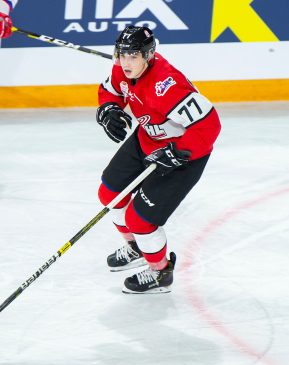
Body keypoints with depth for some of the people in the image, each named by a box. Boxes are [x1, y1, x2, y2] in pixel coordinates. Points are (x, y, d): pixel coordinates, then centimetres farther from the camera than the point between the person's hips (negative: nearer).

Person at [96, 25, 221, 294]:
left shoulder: (166, 85, -38)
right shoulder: (123, 70, -12)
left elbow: (208, 124, -39)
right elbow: (109, 91, 12)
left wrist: (175, 153, -36)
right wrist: (108, 110, -10)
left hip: (184, 151, -9)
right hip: (147, 139, 9)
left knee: (140, 216, -8)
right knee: (110, 192, 17)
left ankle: (160, 273, 19)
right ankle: (136, 247, 44)